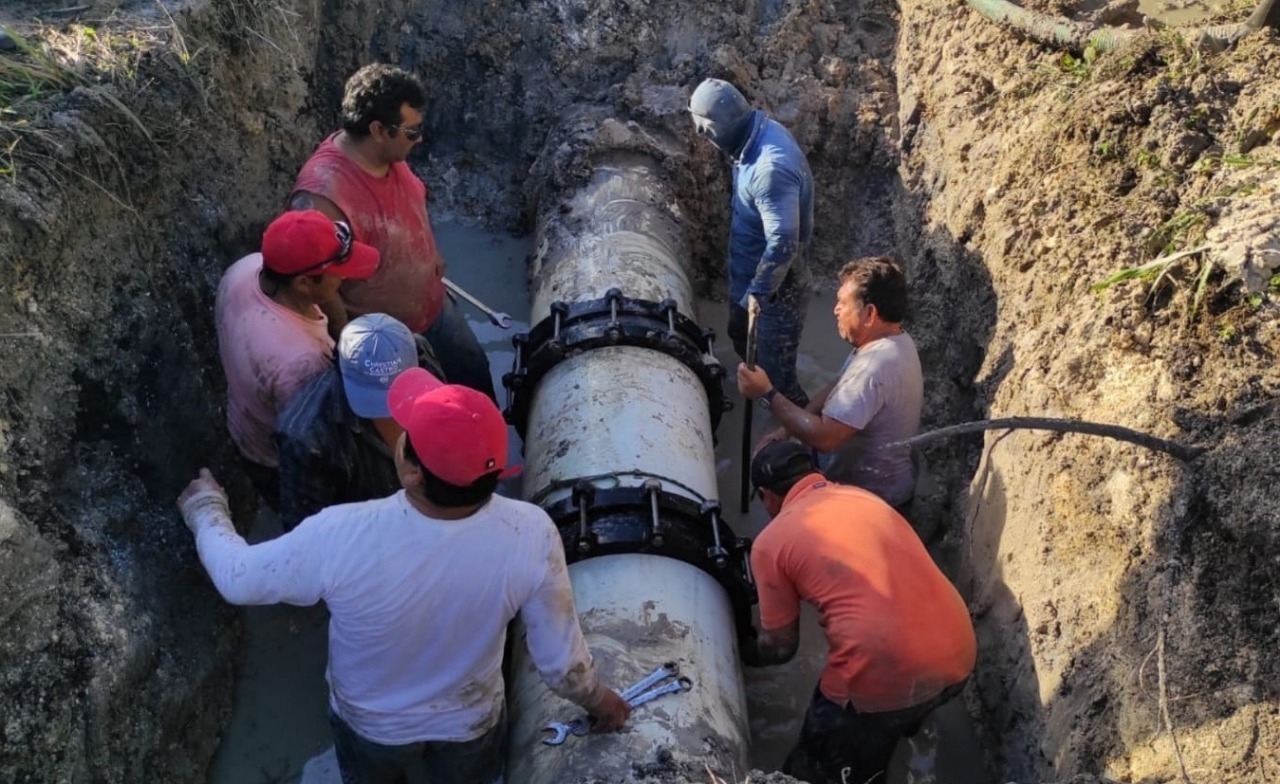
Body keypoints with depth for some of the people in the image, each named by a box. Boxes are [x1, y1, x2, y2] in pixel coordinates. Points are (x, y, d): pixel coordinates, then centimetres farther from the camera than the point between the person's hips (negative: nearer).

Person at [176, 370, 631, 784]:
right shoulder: (531, 536, -36)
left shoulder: (340, 539, -39)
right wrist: (598, 700, 2)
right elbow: (560, 660, -21)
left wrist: (204, 507, 2)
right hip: (471, 721, 1)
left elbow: (237, 579, -18)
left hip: (369, 722, 0)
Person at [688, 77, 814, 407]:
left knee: (774, 370, 6)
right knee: (743, 341, 31)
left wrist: (757, 293, -21)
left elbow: (783, 244, -34)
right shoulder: (761, 129, -5)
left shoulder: (771, 168, -37)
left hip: (774, 286, -10)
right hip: (750, 272, 10)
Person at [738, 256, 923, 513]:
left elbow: (824, 437, -33)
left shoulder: (875, 366, -32)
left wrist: (767, 395, -25)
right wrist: (786, 431, -1)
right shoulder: (892, 343, -1)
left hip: (872, 500, -9)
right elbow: (836, 391, 8)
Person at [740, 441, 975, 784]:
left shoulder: (771, 542, 2)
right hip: (958, 655, 6)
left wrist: (747, 652, 31)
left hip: (884, 676, -6)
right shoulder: (862, 497, 19)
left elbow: (780, 646, 10)